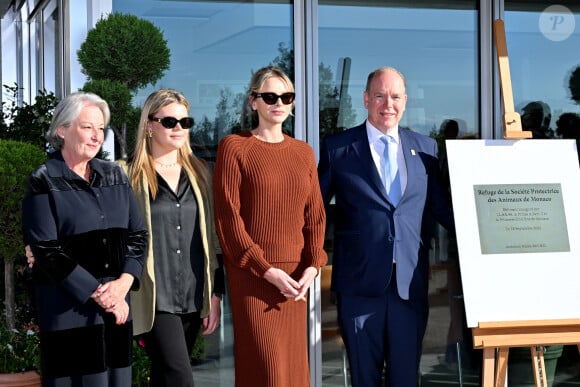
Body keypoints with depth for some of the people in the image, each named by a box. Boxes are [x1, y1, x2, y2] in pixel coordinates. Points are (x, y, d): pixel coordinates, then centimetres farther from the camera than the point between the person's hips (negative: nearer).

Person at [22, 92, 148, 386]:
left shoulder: (115, 176, 11)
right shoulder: (44, 182, -4)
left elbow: (137, 235, 9)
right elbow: (48, 252, -11)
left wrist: (123, 283, -8)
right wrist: (97, 294, -13)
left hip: (117, 305, 5)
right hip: (67, 308, -5)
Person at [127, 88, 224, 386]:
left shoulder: (198, 172, 13)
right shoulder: (130, 175, -2)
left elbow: (211, 237, 15)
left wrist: (216, 293, 11)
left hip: (193, 297, 5)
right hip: (155, 299, -5)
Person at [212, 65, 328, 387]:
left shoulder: (303, 152, 13)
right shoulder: (234, 147, -2)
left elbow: (315, 215, 11)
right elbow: (227, 216, -8)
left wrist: (312, 265, -5)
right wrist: (266, 270, -13)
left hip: (295, 275, 5)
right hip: (252, 275, -5)